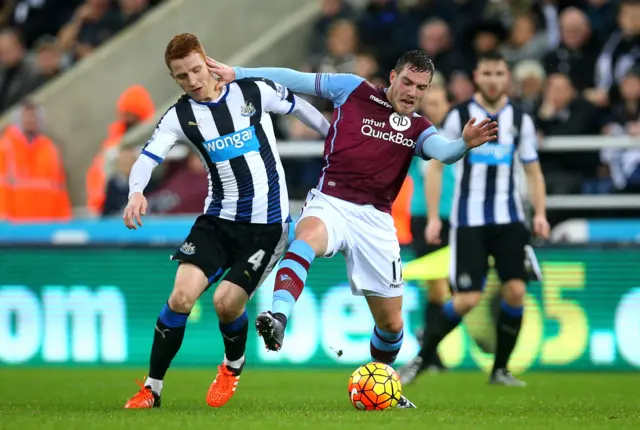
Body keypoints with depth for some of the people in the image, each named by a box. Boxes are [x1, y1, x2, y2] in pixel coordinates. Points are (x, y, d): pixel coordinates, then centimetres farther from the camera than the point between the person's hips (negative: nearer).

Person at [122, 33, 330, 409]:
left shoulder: (255, 92, -5)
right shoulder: (180, 116, -2)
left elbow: (300, 108, 11)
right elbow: (148, 158, -14)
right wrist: (136, 191, -35)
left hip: (267, 224, -2)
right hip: (218, 219, 2)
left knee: (226, 302, -14)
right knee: (181, 297, -14)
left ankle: (234, 365, 20)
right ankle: (152, 388, 0)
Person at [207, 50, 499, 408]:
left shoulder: (419, 130, 11)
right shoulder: (353, 90, 5)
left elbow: (444, 152, -11)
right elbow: (293, 80, 7)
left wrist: (465, 144, -34)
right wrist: (236, 74, 3)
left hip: (376, 219, 3)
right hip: (331, 203, -3)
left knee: (392, 322, 8)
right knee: (307, 237, -41)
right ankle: (278, 319, -58)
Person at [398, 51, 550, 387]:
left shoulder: (520, 120, 7)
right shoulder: (459, 117, -1)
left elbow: (533, 171, 14)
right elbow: (436, 167, 1)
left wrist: (540, 213, 0)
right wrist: (433, 218, -6)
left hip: (509, 220, 3)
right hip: (469, 220, -3)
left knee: (515, 291, -10)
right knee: (467, 299, -11)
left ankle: (500, 369, 5)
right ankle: (421, 359, 6)